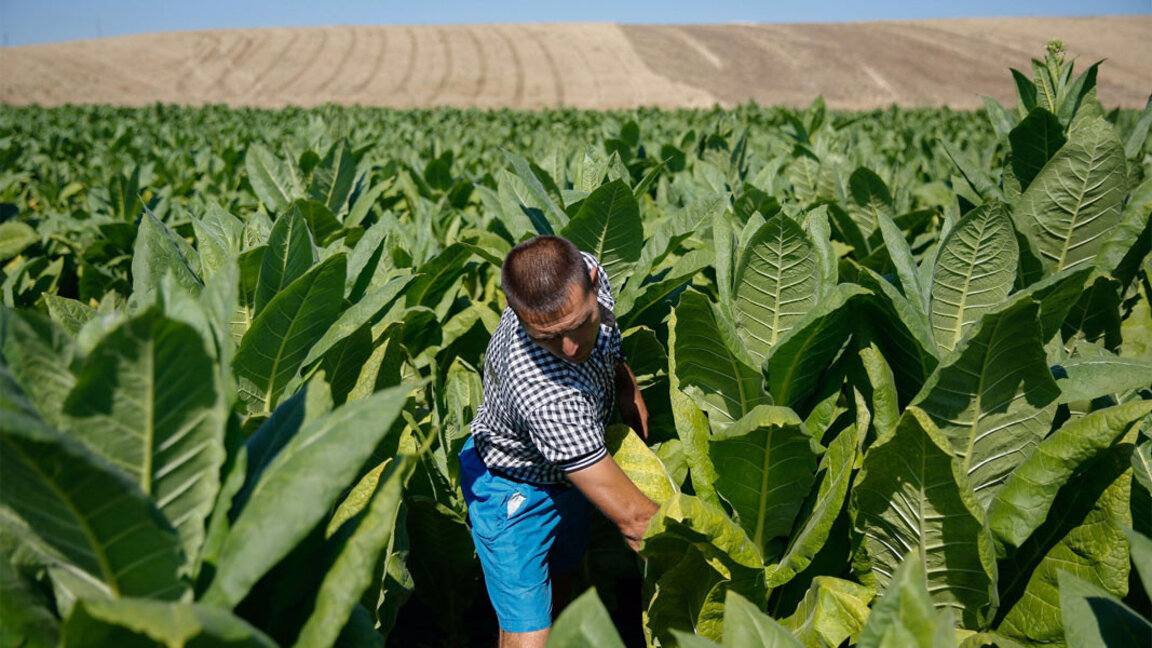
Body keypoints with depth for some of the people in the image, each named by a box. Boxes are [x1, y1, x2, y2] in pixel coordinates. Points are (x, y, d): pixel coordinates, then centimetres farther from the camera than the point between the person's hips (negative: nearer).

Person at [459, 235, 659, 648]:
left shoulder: (582, 270, -26)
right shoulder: (546, 396, -47)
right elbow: (633, 519, -40)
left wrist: (626, 382, 7)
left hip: (567, 465, 7)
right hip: (514, 491, -7)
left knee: (559, 581, 26)